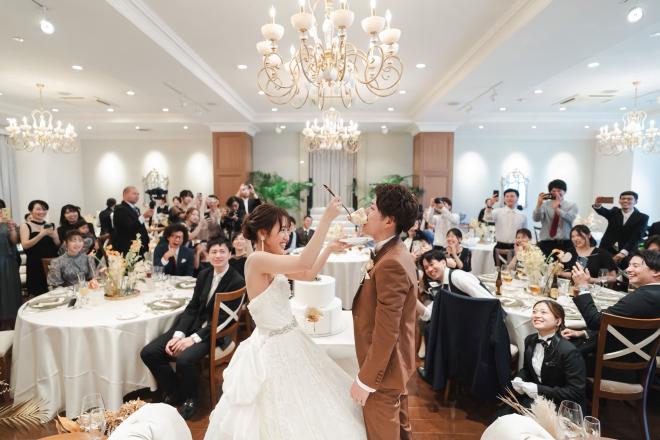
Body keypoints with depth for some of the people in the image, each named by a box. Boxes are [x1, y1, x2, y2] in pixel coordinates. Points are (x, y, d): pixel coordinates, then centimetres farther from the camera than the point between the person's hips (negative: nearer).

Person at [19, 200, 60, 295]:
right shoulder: (25, 226, 3)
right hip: (35, 265, -3)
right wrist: (42, 234, -19)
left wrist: (53, 235, -7)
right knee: (38, 295, -8)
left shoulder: (50, 226, 12)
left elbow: (59, 245, 12)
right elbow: (25, 245, -10)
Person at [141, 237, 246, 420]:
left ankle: (190, 399, 1)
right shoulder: (204, 275, 7)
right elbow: (192, 307, 6)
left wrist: (193, 339, -19)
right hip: (194, 324, 7)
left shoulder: (237, 282, -13)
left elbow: (224, 318, -16)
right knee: (148, 353, -7)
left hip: (215, 333, -6)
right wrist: (178, 334, -9)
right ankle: (173, 393, 15)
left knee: (184, 360, -31)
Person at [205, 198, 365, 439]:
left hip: (289, 341, 9)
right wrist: (327, 218, -33)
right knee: (284, 420, 11)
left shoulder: (273, 263, 3)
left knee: (302, 410, 24)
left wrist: (329, 249, 2)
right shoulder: (257, 259, -24)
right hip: (274, 347, -9)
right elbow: (304, 262, -35)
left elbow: (308, 274, 13)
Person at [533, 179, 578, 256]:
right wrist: (539, 204, -25)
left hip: (565, 244, 0)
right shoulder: (545, 205, 7)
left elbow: (570, 218, -14)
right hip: (546, 243, 0)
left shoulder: (571, 205, 7)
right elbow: (536, 218, -10)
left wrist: (557, 209, -29)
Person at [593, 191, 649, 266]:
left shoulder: (642, 218, 0)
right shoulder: (615, 212, 8)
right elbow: (604, 212, -14)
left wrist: (623, 252, -24)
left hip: (627, 254, -1)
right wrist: (597, 205, -38)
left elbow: (636, 237, -11)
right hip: (607, 251, 2)